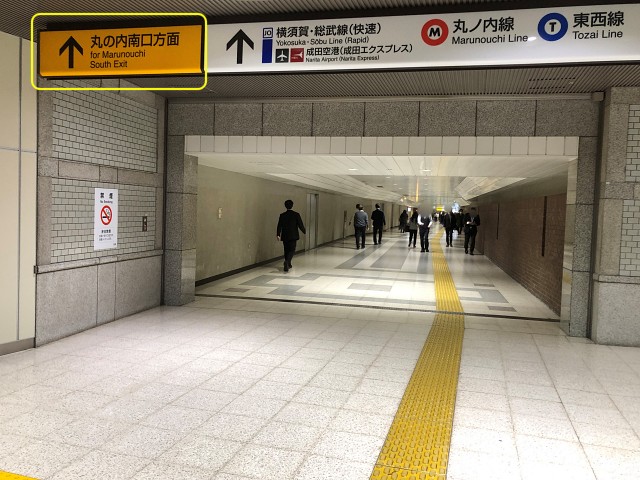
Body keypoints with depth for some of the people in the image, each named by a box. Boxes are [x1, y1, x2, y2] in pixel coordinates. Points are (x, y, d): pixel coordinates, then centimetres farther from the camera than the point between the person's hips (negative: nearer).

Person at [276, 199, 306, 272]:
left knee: (286, 250, 14)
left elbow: (279, 226, -3)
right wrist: (304, 231, 11)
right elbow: (300, 224, -3)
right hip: (293, 236, -3)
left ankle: (288, 264, 23)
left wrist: (278, 234, -3)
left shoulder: (282, 215, 1)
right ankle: (287, 261, -26)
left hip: (285, 236, 3)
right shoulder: (296, 214, -6)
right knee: (292, 250, -2)